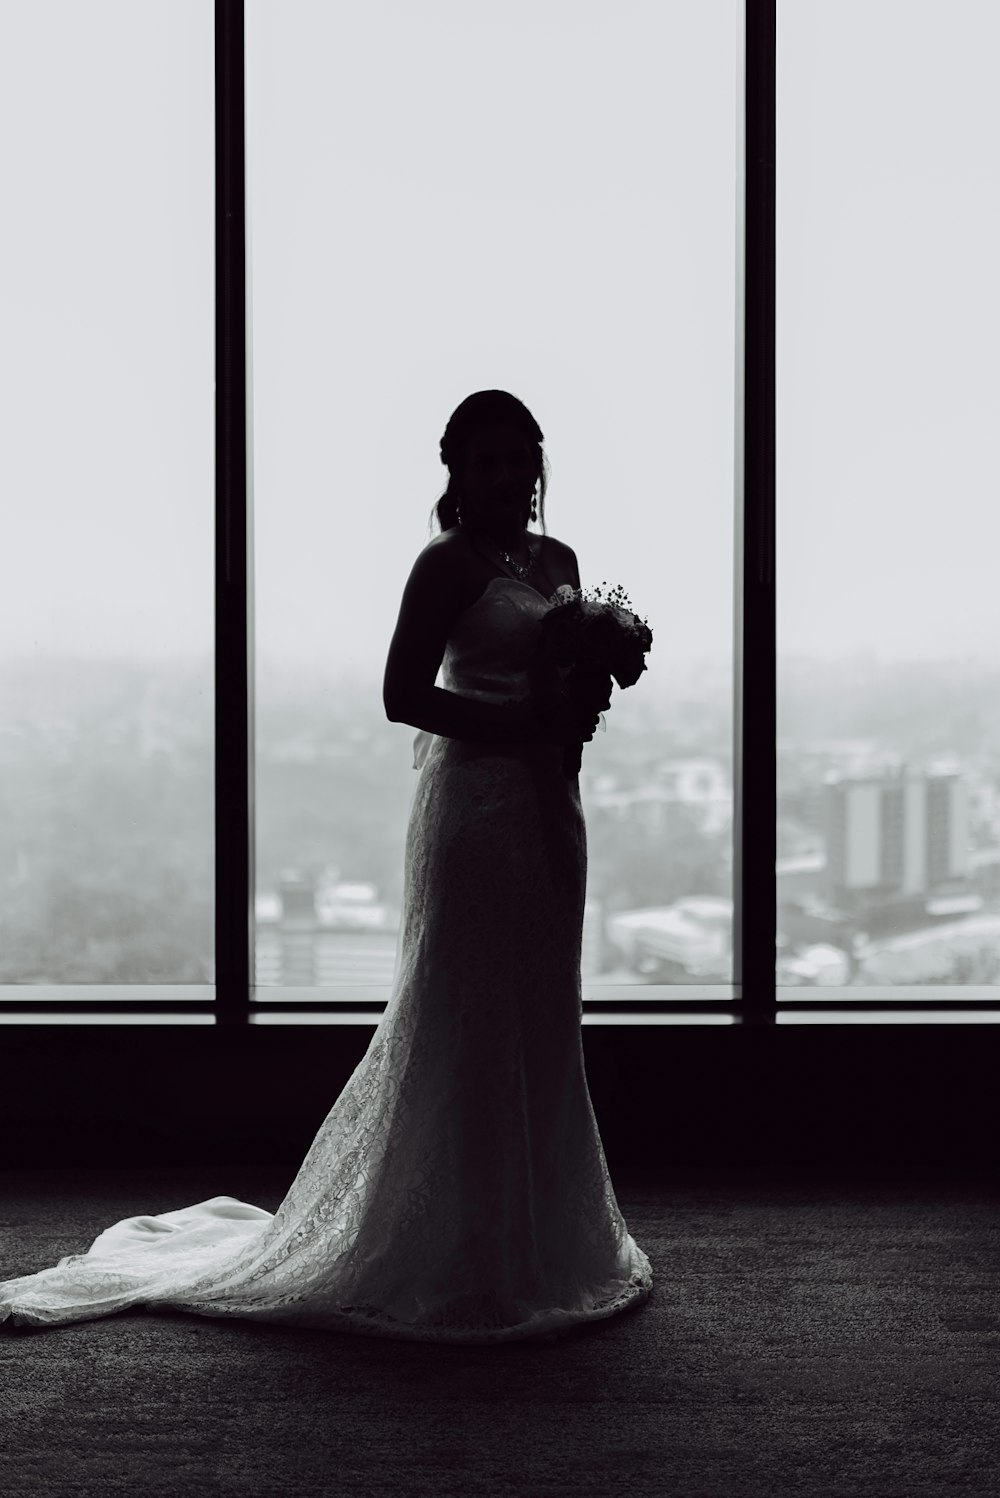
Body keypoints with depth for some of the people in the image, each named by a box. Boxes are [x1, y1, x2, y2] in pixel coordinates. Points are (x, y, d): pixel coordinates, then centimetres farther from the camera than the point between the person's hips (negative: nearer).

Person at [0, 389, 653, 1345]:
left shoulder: (557, 560, 15)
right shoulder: (450, 564, -8)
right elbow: (404, 694, -15)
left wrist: (575, 711, 2)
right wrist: (522, 722, -19)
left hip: (547, 803, 8)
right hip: (476, 806, -8)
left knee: (541, 1027, 14)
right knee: (471, 1026, -3)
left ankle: (539, 1245, 26)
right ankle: (466, 1266, 7)